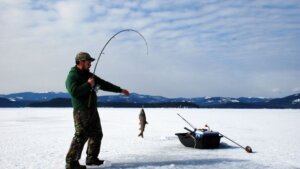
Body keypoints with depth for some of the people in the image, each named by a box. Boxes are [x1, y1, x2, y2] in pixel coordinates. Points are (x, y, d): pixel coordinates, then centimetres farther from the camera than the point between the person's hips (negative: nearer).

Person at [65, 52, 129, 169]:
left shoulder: (89, 75, 17)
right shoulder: (72, 76, -8)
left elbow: (104, 84, 21)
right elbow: (74, 92, -24)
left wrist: (120, 90, 21)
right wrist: (88, 85, -17)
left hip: (92, 110, 9)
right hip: (81, 111, -9)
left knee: (97, 134, 12)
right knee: (81, 136, -13)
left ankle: (92, 158, 23)